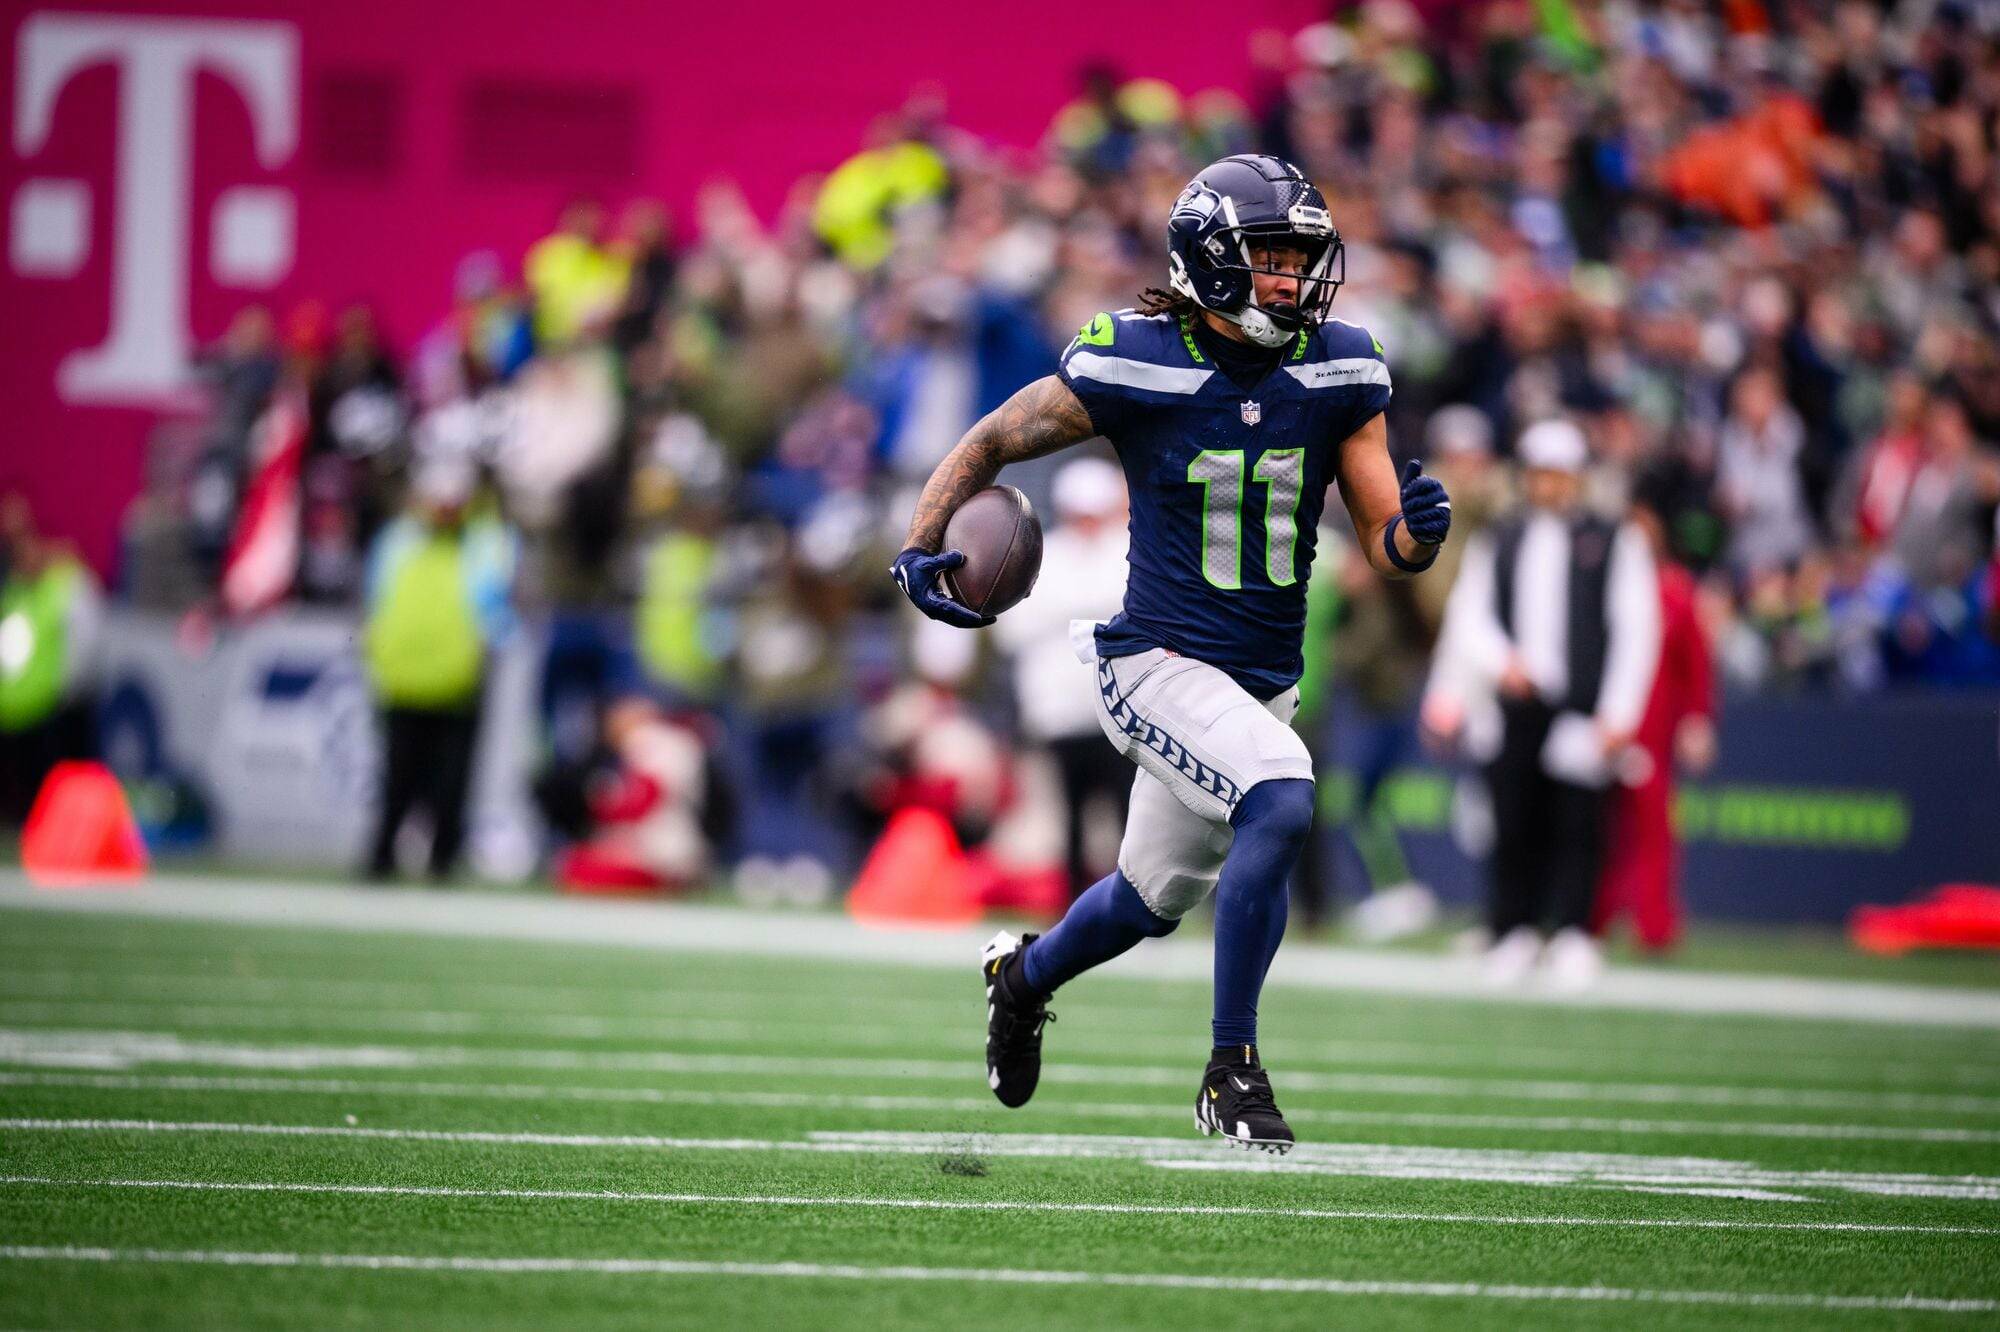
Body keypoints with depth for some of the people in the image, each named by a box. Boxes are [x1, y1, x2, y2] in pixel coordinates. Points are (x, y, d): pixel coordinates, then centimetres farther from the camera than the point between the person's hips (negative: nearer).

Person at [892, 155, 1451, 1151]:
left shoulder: (1340, 370, -3)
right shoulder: (1131, 366, -14)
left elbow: (1387, 548, 0)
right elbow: (989, 444, -1)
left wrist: (1417, 529, -23)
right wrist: (921, 547, -16)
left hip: (1263, 680, 6)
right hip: (1160, 661, -6)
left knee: (1154, 899, 20)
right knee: (1280, 798, -30)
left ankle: (1024, 975, 53)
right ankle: (1231, 1071, -18)